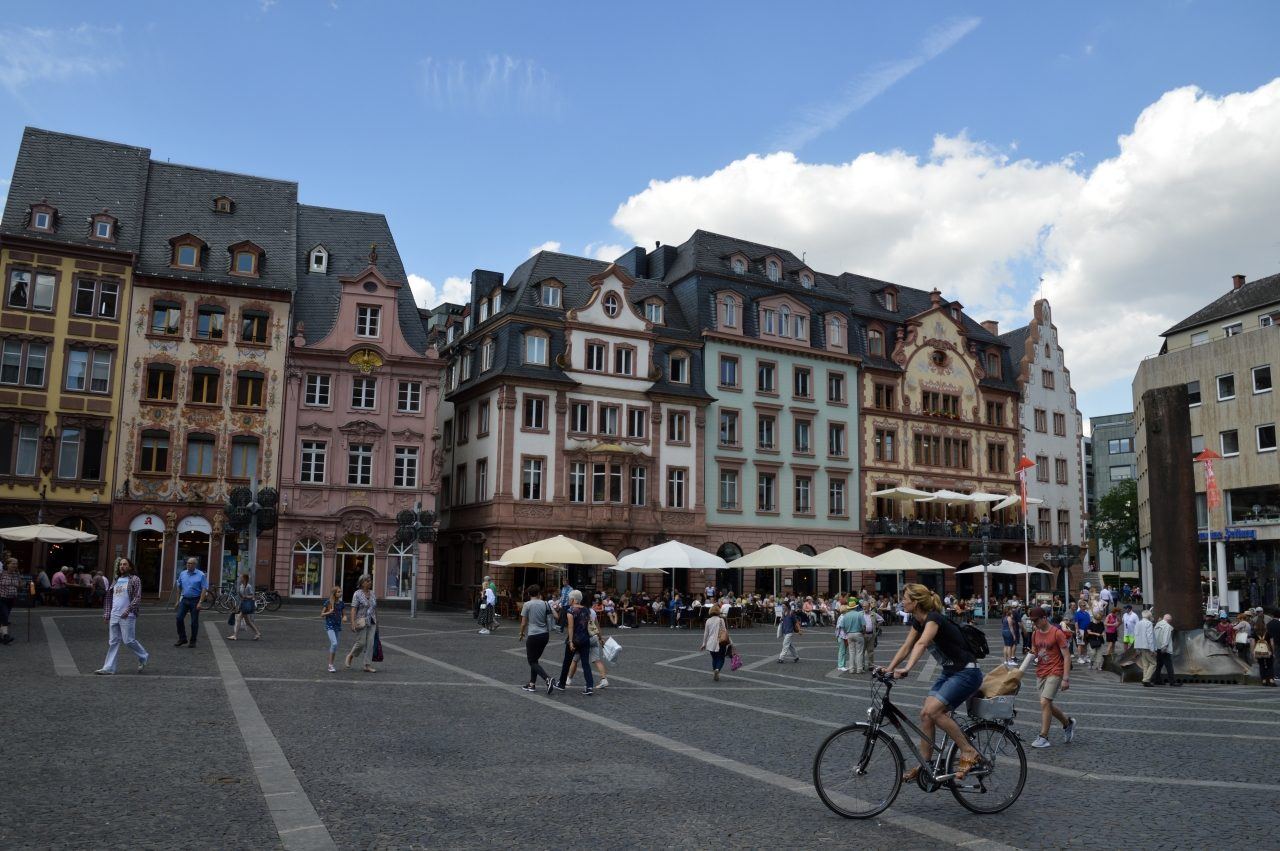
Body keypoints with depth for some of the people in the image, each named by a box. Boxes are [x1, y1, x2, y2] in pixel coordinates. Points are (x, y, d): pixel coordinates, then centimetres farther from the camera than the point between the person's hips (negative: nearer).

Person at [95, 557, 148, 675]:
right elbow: (109, 598, 20)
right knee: (113, 642, 5)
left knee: (128, 641, -6)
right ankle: (109, 668, 6)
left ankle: (144, 657, 15)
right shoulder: (116, 581, 17)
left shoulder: (134, 579, -2)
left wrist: (128, 610, -19)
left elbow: (137, 598, -9)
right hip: (114, 616, 6)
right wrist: (106, 614, 12)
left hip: (127, 616, -6)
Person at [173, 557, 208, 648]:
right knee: (179, 618, -5)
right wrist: (177, 601, 11)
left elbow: (204, 589, -10)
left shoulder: (201, 575, -7)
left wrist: (200, 602, -18)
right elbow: (179, 588, 15)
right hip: (184, 599, 4)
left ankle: (193, 641, 12)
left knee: (194, 622, 1)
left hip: (195, 601, -4)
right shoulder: (182, 574, 8)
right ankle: (182, 638, 10)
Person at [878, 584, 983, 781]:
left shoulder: (934, 618, -23)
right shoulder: (917, 621, 5)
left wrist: (907, 669, -54)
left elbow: (922, 643, -41)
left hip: (967, 673, -9)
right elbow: (905, 648, 8)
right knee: (925, 713, 0)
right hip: (949, 672, 9)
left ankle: (969, 752, -8)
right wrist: (888, 670, -2)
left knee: (933, 711, -22)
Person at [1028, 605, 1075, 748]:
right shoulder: (1035, 634, 8)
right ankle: (1068, 723, 37)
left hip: (1054, 673, -7)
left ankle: (1043, 737, -10)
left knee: (1045, 703, -16)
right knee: (1048, 705, 12)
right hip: (1040, 673, 7)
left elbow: (1067, 656, -12)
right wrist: (1031, 653, -5)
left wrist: (1066, 679, -16)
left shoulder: (1057, 633, -11)